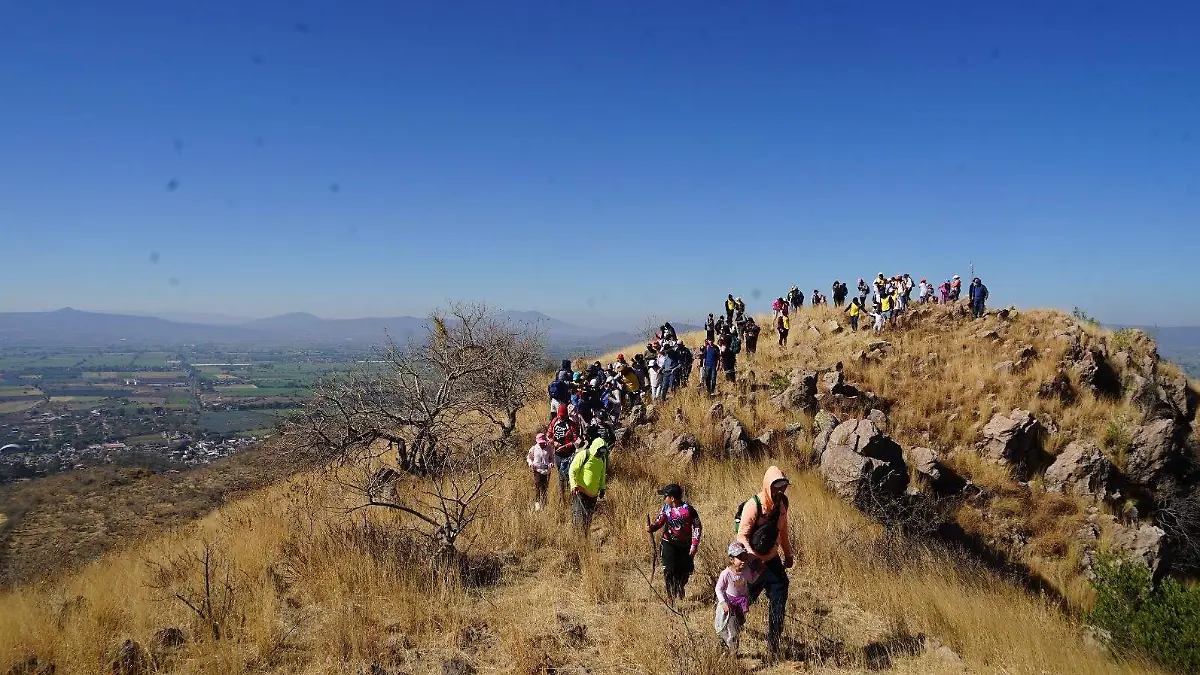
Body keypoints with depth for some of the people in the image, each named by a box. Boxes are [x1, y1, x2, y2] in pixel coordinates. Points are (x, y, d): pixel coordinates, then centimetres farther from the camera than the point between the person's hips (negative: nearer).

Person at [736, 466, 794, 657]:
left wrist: (788, 555, 18)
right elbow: (742, 536, -23)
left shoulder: (781, 504, -1)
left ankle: (773, 644, 16)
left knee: (779, 601, 3)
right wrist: (753, 557, -36)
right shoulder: (753, 506, -22)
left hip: (773, 561, 6)